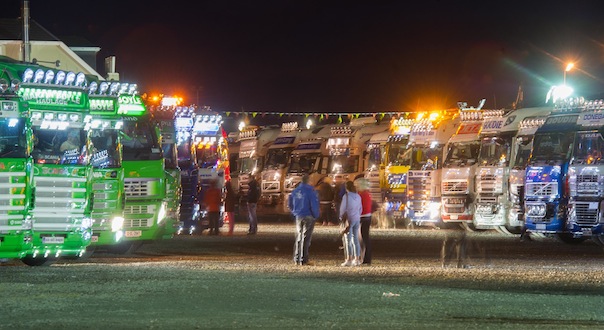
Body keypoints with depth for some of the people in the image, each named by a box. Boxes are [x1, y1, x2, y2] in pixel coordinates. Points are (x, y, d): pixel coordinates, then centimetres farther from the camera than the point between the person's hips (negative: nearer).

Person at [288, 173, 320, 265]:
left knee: (298, 238, 15)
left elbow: (290, 203, 12)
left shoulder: (295, 191, 5)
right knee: (306, 238, -3)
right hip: (308, 217, -6)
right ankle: (303, 260, -4)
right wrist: (316, 215, -2)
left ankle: (296, 259, 18)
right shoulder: (310, 190, -15)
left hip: (298, 217, 6)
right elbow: (314, 204, -16)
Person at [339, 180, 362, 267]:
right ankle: (357, 259, 11)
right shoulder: (358, 196, 6)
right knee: (355, 239, 11)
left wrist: (341, 217, 8)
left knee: (348, 240, -4)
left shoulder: (346, 196, -12)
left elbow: (342, 208, -8)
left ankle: (349, 260, -8)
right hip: (357, 219, 6)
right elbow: (360, 208, 13)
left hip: (349, 220, -6)